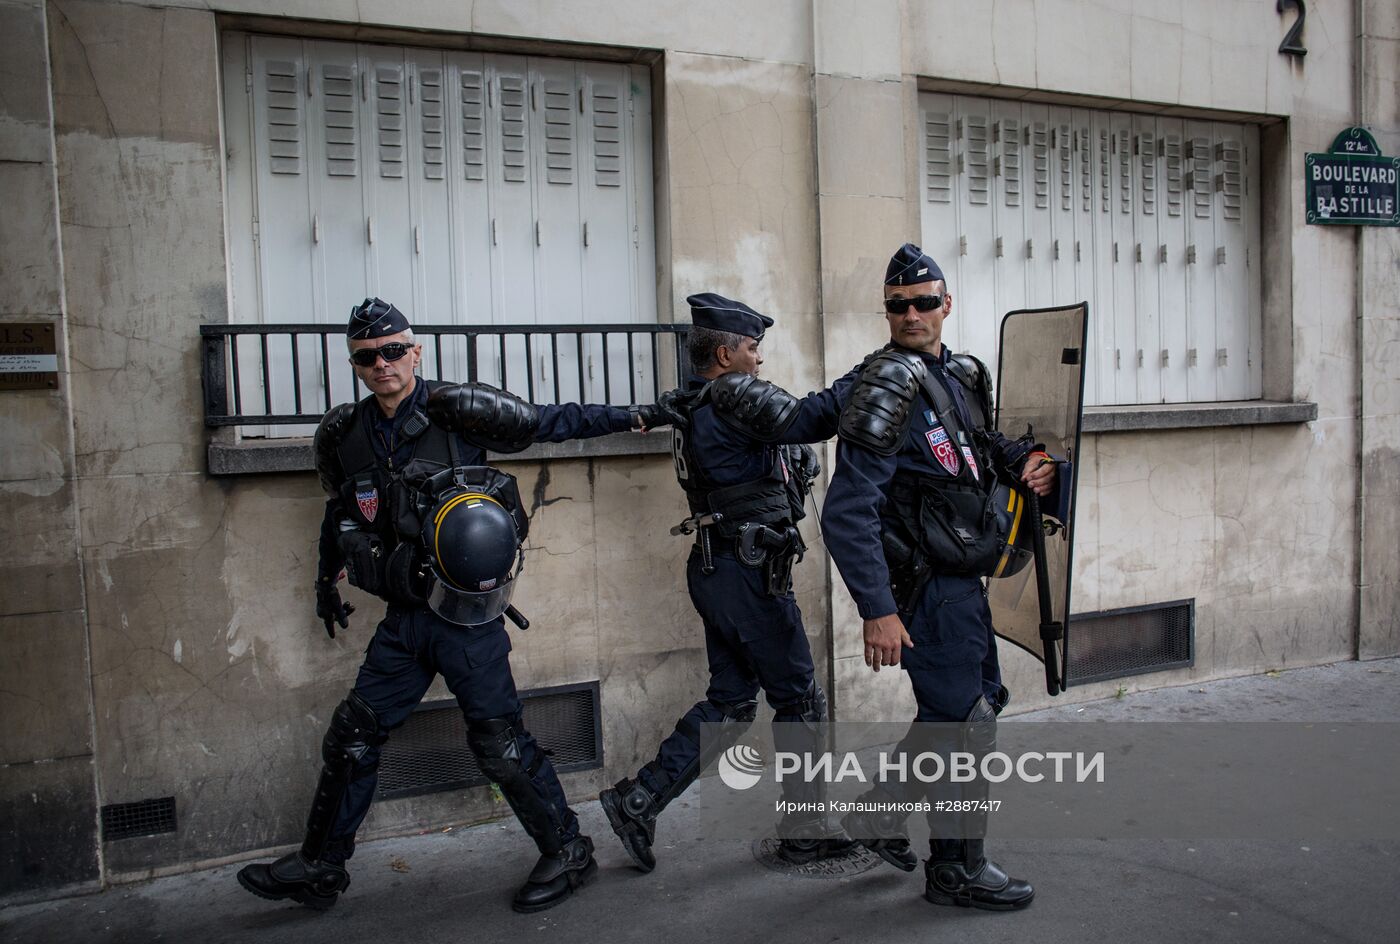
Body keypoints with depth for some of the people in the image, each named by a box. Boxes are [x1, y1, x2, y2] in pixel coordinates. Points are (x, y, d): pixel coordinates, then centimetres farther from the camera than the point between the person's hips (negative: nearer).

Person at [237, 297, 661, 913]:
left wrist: (635, 415, -12)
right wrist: (327, 579, 33)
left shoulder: (457, 411, -10)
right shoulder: (344, 435, 7)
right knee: (352, 737, 12)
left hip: (466, 614, -6)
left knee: (499, 742, -1)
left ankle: (568, 852, 18)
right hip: (404, 617, 6)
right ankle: (318, 869, 30)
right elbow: (339, 510, 24)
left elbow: (550, 423, -9)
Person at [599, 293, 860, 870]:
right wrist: (864, 376, -19)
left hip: (716, 569, 9)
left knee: (729, 701, 15)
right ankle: (804, 832, 17)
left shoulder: (691, 407, 16)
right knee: (800, 700, 5)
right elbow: (808, 419, -27)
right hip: (750, 572, -9)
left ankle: (639, 800, 14)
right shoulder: (733, 394, -14)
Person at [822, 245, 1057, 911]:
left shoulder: (960, 375, 9)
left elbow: (981, 443, 28)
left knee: (980, 699, 21)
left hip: (961, 579, 10)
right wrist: (876, 610, -28)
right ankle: (956, 870, 21)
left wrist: (1024, 458, 5)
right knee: (964, 720, 1)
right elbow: (847, 512, -24)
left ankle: (880, 810, 32)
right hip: (927, 586, -9)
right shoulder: (890, 389, -18)